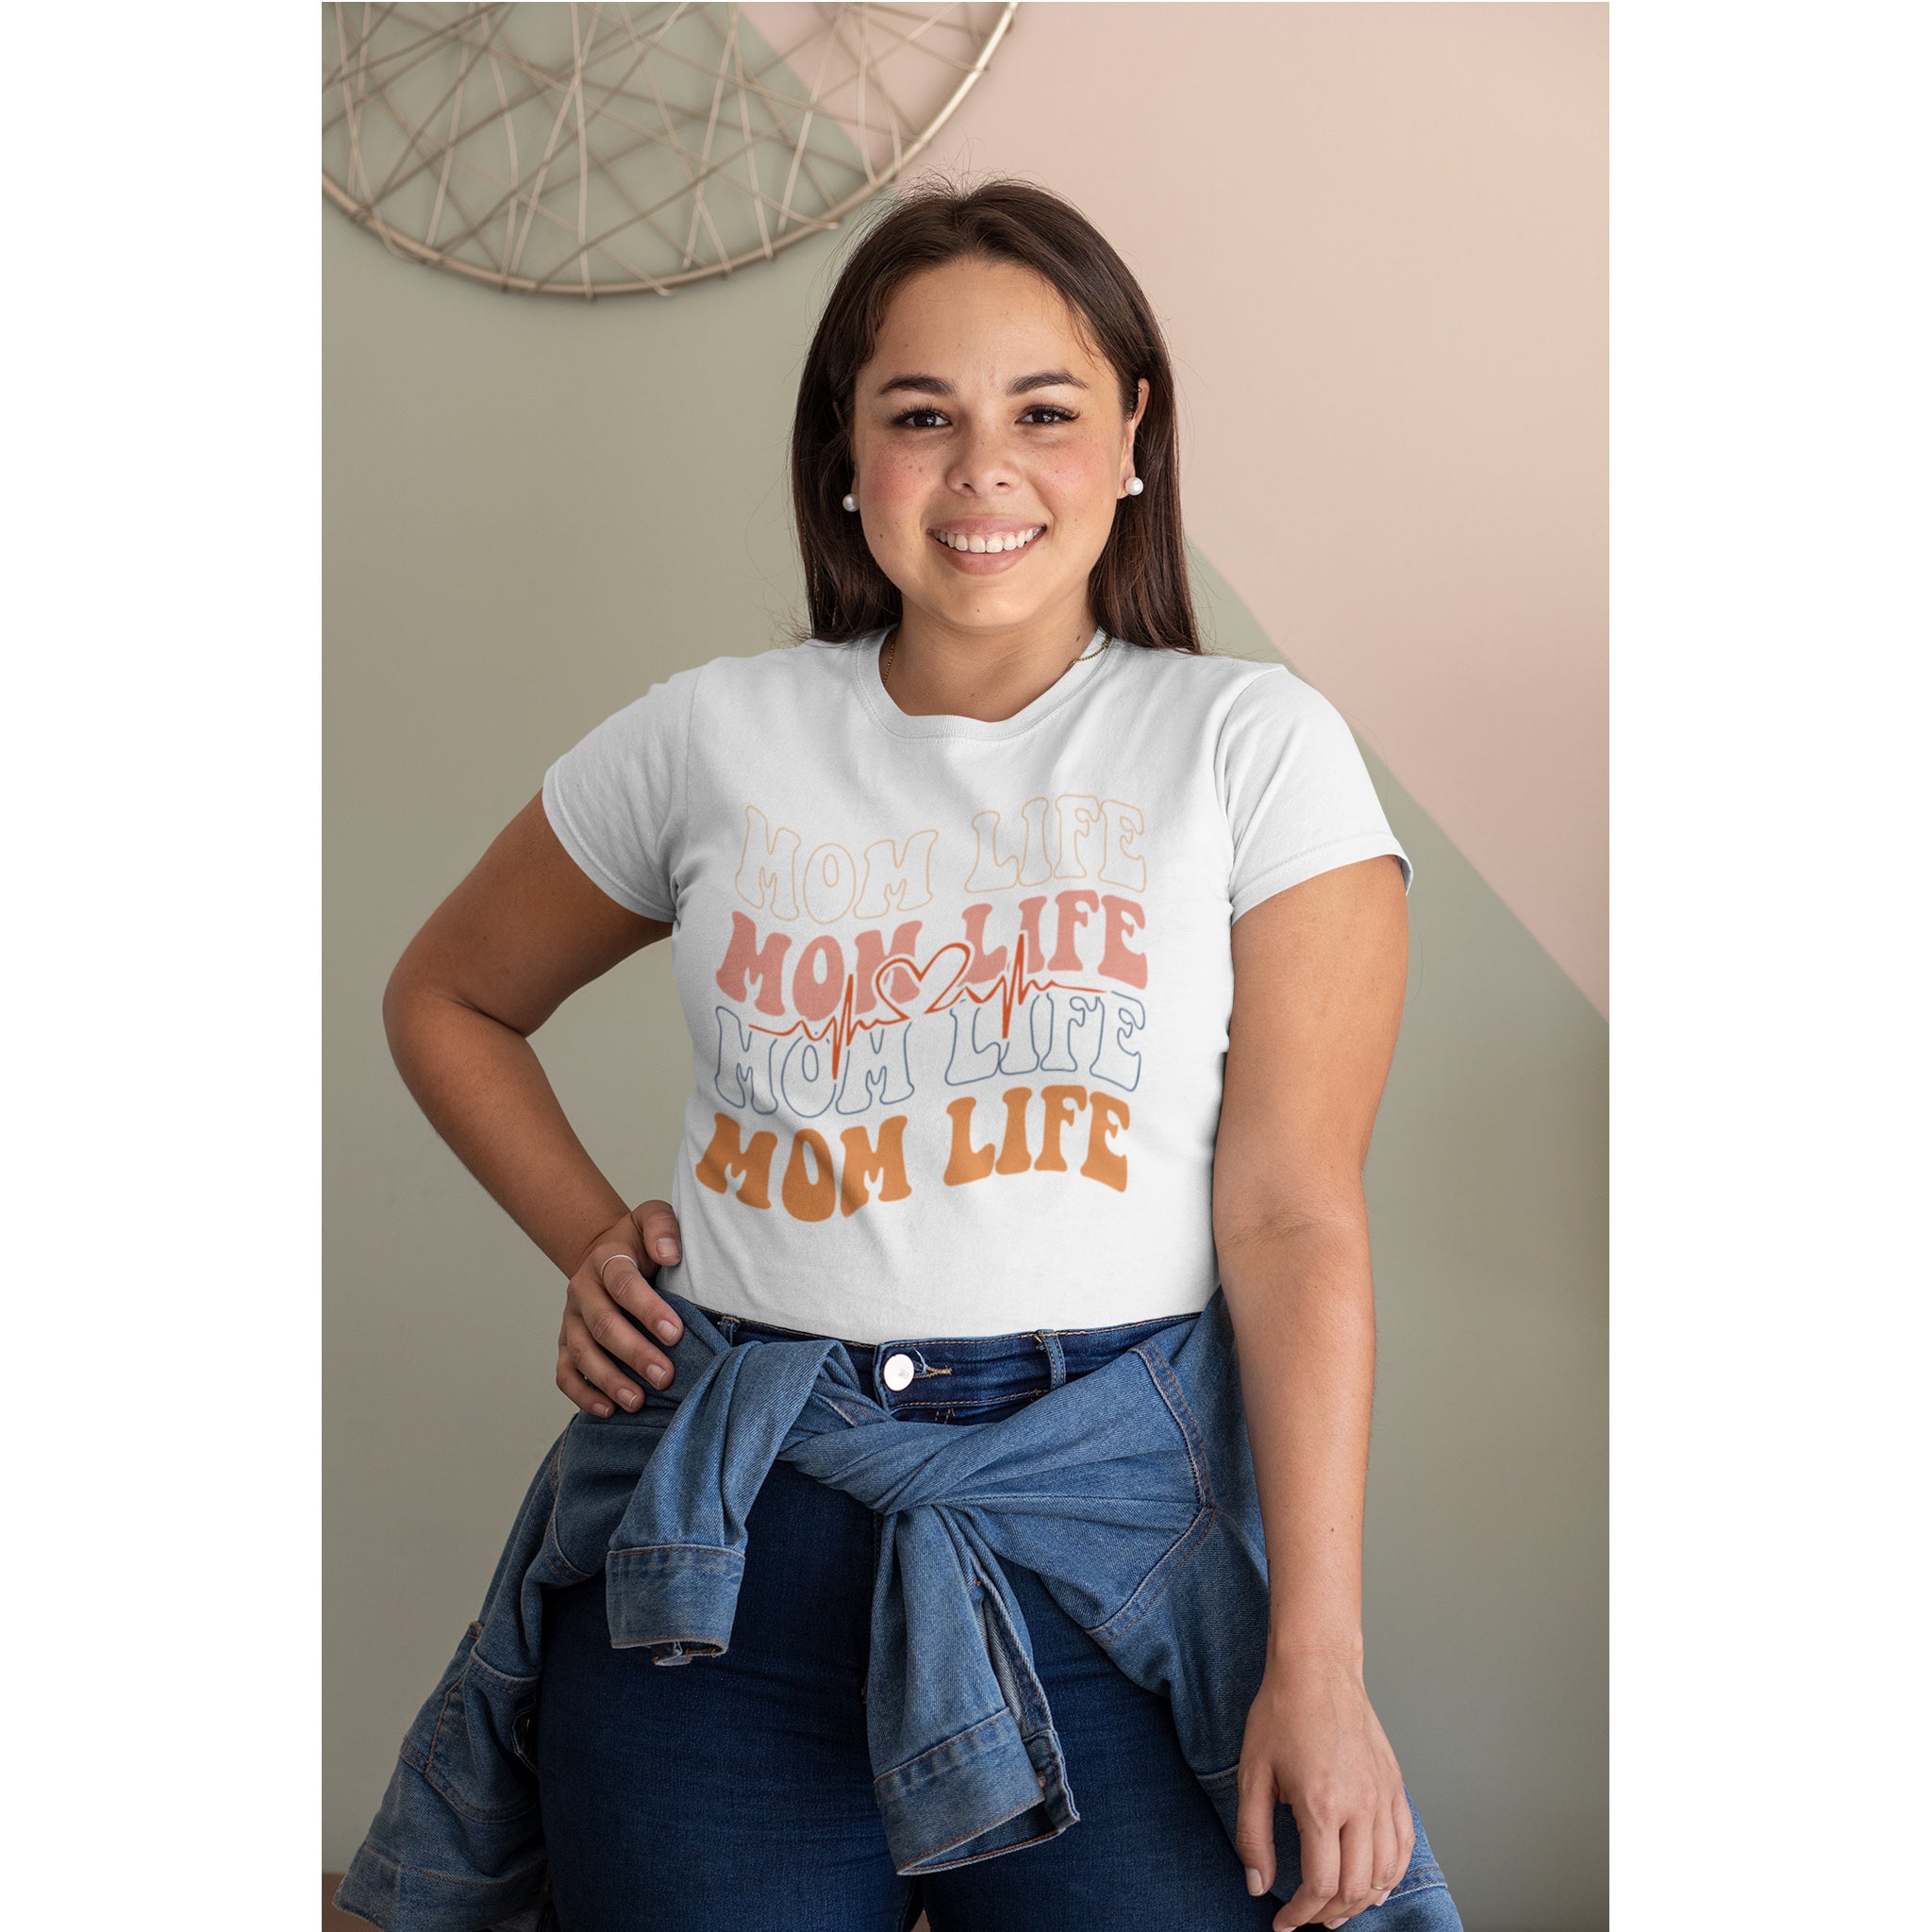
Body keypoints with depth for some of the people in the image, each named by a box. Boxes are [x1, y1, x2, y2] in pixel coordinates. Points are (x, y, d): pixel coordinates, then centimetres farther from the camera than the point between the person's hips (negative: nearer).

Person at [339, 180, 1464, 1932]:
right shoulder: (714, 738, 7)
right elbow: (449, 998, 24)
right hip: (733, 1510, 2)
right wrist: (589, 1241, 9)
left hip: (1104, 1509, -1)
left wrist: (1318, 1650, -13)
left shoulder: (1253, 746, 1)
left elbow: (1294, 1214, -6)